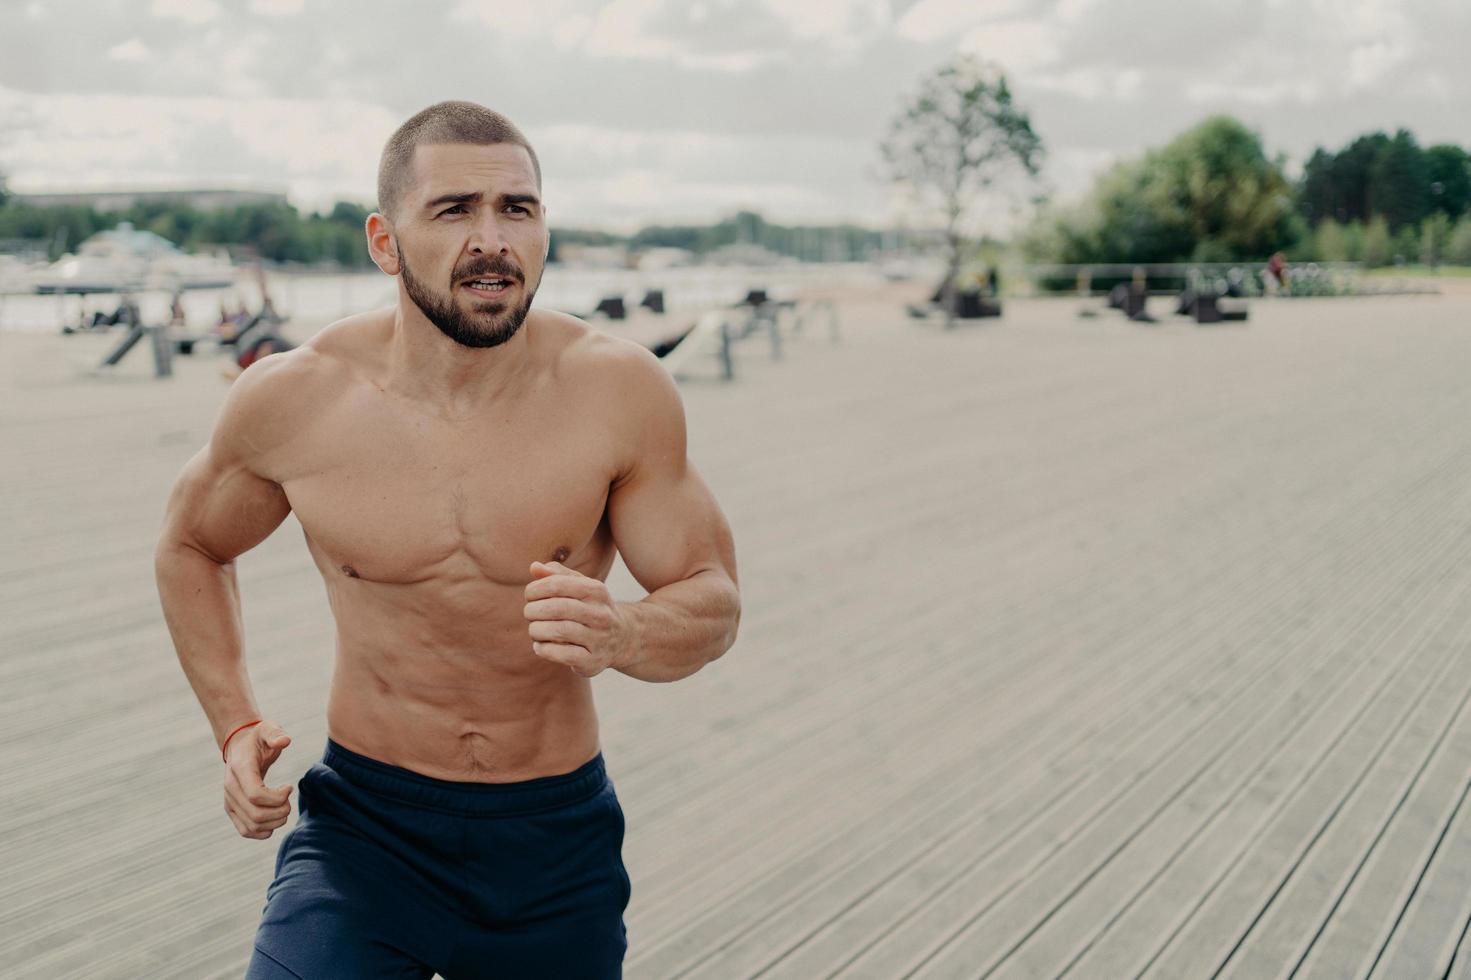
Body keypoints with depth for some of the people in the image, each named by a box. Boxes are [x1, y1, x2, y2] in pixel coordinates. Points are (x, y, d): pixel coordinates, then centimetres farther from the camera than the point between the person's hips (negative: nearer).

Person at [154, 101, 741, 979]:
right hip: (366, 830, 0)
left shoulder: (619, 392, -14)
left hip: (558, 840, 1)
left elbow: (713, 601, -7)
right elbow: (191, 545, 10)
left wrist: (617, 635, -30)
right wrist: (236, 726, -1)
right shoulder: (290, 399, -11)